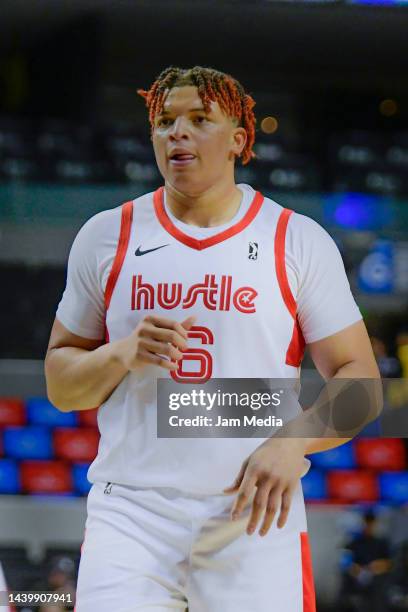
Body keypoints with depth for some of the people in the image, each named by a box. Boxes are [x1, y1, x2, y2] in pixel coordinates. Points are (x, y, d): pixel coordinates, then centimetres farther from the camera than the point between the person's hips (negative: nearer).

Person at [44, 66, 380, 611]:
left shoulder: (300, 241, 6)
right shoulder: (107, 237, 10)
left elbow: (358, 378, 5)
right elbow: (59, 386, 14)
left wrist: (292, 442, -13)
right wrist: (121, 355, -7)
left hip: (255, 517, 0)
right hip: (129, 514, 1)